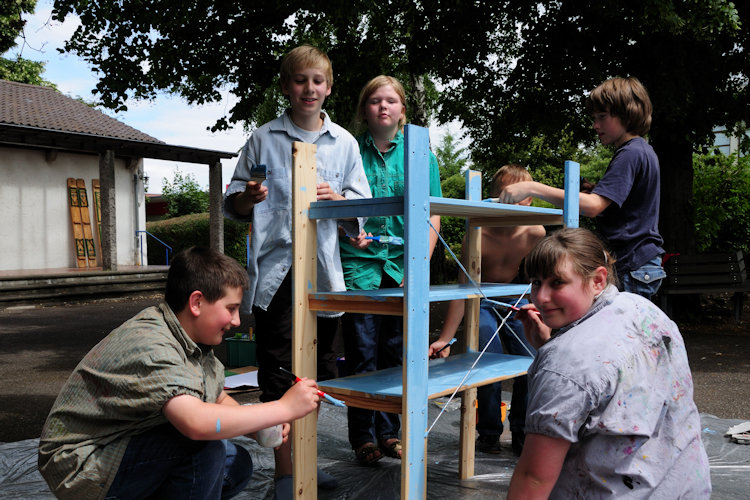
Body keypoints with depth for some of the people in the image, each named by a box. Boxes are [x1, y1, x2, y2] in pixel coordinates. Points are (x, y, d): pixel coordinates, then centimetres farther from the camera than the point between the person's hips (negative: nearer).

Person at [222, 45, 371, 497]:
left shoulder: (344, 143, 10)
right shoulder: (264, 139, 5)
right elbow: (233, 205, 9)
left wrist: (337, 200, -14)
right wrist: (248, 197, -14)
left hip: (323, 270, 2)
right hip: (274, 268, -2)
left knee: (318, 367, 12)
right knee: (277, 369, 0)